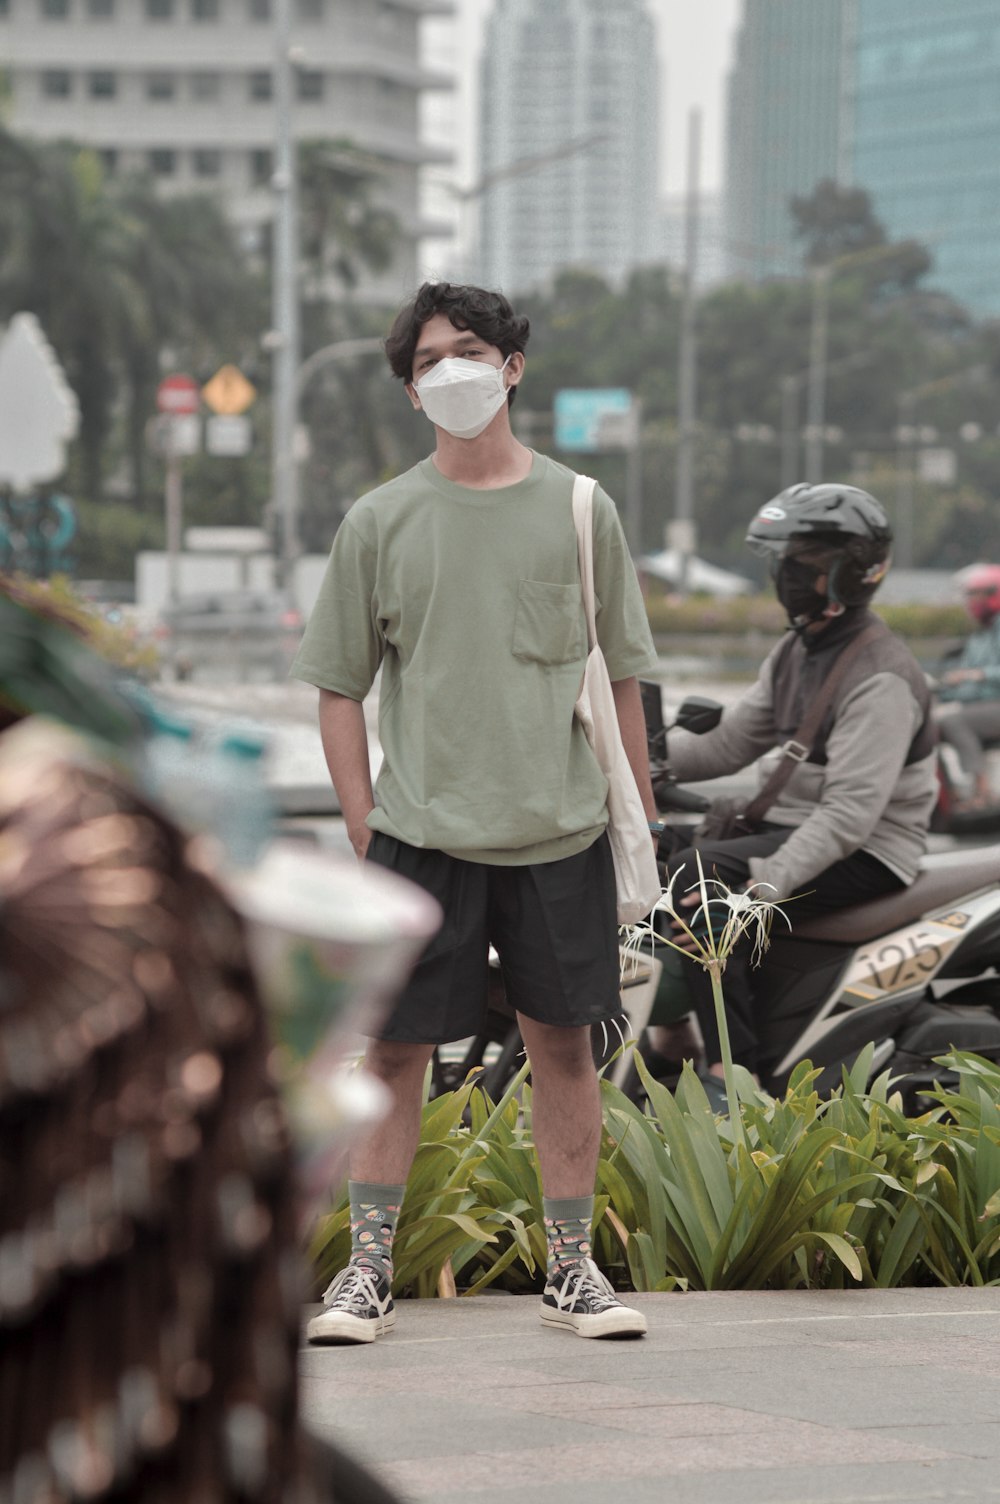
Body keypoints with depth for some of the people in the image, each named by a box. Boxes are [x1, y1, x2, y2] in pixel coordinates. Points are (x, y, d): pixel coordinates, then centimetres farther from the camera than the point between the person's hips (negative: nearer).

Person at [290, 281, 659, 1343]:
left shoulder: (578, 509, 5)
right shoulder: (380, 522, 3)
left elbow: (620, 677, 10)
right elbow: (338, 687, 7)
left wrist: (639, 818, 7)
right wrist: (363, 828, 0)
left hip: (560, 830, 1)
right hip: (421, 831, -1)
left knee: (563, 1040, 6)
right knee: (394, 1046, 1)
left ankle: (571, 1267, 16)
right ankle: (368, 1268, 11)